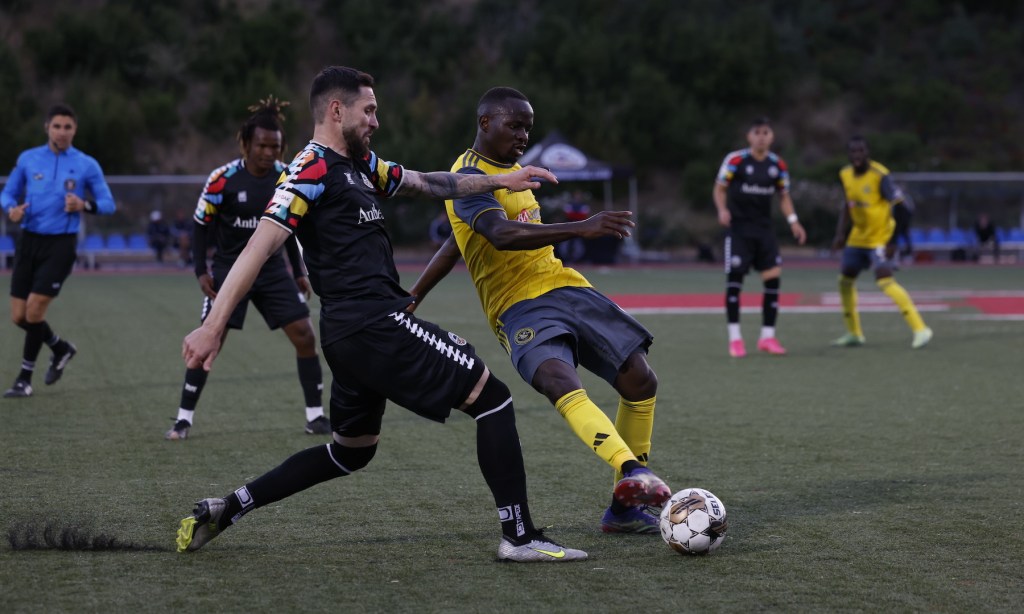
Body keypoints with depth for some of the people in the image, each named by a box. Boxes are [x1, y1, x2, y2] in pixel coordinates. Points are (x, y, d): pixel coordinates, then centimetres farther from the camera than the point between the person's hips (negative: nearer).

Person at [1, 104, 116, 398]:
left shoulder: (87, 165, -2)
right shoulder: (27, 159, 5)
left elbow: (108, 204, 1)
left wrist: (84, 205, -19)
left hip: (61, 244, -4)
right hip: (29, 241, 4)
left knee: (34, 310, -13)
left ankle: (25, 379, 4)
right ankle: (61, 348, 31)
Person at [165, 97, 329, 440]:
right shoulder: (222, 180, -15)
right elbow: (200, 225, -5)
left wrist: (299, 272, 11)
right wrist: (201, 272, -12)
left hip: (273, 270, 3)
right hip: (229, 270, -3)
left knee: (305, 336, -5)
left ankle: (315, 415, 6)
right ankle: (184, 419, 3)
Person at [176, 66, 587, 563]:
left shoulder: (359, 165, 19)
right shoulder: (313, 170, -9)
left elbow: (425, 183, 33)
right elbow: (260, 246, -17)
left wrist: (498, 182, 28)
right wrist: (213, 326, -24)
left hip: (352, 335, 11)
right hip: (375, 323, -11)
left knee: (350, 452, 21)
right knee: (492, 398, -5)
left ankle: (223, 511, 19)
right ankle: (520, 537, -5)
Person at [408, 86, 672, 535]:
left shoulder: (509, 170, 20)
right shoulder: (470, 178, -9)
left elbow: (453, 246, 28)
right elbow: (502, 235, -30)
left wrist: (411, 299, 27)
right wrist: (581, 229, -39)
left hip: (568, 289, 8)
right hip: (521, 307, -8)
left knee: (640, 380, -3)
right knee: (562, 384, -34)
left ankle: (625, 506, 10)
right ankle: (633, 471, -55)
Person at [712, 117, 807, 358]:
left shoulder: (778, 165, 4)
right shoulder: (735, 160, -8)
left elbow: (783, 196, 13)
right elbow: (719, 188, -1)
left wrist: (793, 221, 0)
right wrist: (722, 209, -20)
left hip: (764, 229, 4)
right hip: (738, 227, -4)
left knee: (774, 278, -3)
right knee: (734, 278, -8)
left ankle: (767, 336, 7)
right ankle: (734, 338, 0)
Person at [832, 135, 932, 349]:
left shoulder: (880, 175, -20)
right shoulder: (845, 175, 3)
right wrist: (841, 233, 12)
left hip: (879, 238, -8)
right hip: (857, 238, 8)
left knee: (885, 280, -21)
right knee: (845, 279, 10)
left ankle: (920, 329, -16)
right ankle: (854, 333, 26)